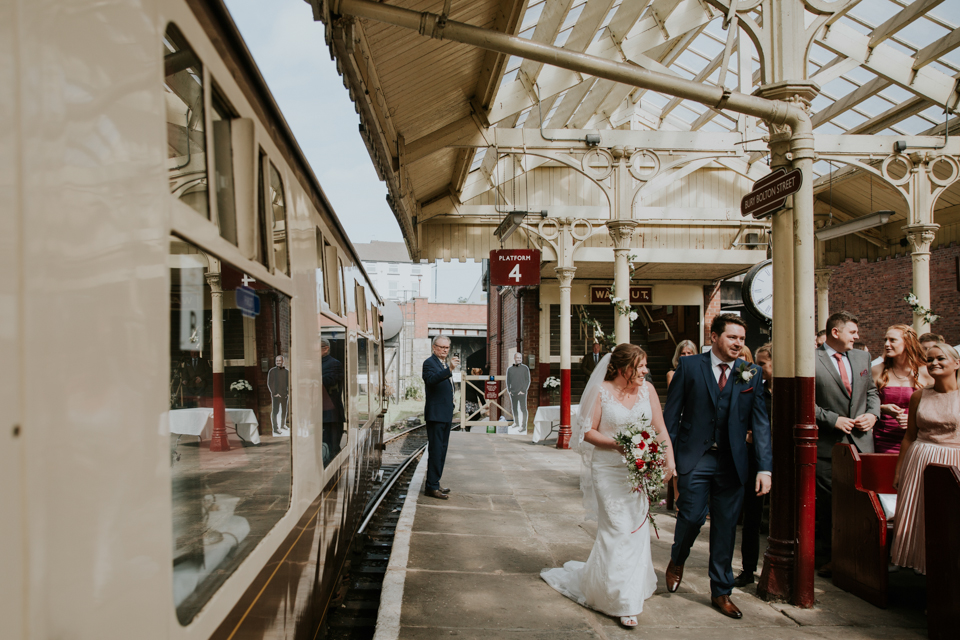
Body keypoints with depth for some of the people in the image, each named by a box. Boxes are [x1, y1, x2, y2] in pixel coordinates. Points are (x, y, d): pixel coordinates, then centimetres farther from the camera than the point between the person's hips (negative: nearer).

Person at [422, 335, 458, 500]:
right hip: (435, 414, -9)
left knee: (441, 451, 14)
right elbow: (432, 379, -32)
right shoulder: (429, 363, -10)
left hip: (446, 415, 9)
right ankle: (431, 486, -4)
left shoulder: (445, 365, 18)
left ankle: (435, 483, 22)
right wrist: (450, 369, -44)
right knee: (435, 451, -9)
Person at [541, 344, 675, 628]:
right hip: (609, 470, -4)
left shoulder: (647, 389, 4)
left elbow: (660, 429, 5)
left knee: (637, 528, 8)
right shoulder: (602, 392, -8)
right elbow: (587, 431, -7)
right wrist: (618, 444, -19)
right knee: (618, 530, -3)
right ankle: (623, 602, 11)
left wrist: (670, 460, -6)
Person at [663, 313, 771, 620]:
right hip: (695, 458, -2)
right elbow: (671, 414, -1)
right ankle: (677, 560, 27)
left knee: (725, 528, 8)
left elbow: (760, 423, 2)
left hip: (732, 462, 2)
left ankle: (721, 592, 24)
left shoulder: (752, 374, 5)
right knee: (692, 516, -7)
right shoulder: (689, 366, -2)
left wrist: (765, 468, -5)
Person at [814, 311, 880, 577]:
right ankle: (829, 558, 13)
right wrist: (833, 419, -13)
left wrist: (873, 414, 1)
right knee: (828, 505, 1)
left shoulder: (862, 358, 13)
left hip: (861, 442, 5)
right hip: (828, 444, -5)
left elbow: (871, 392, 20)